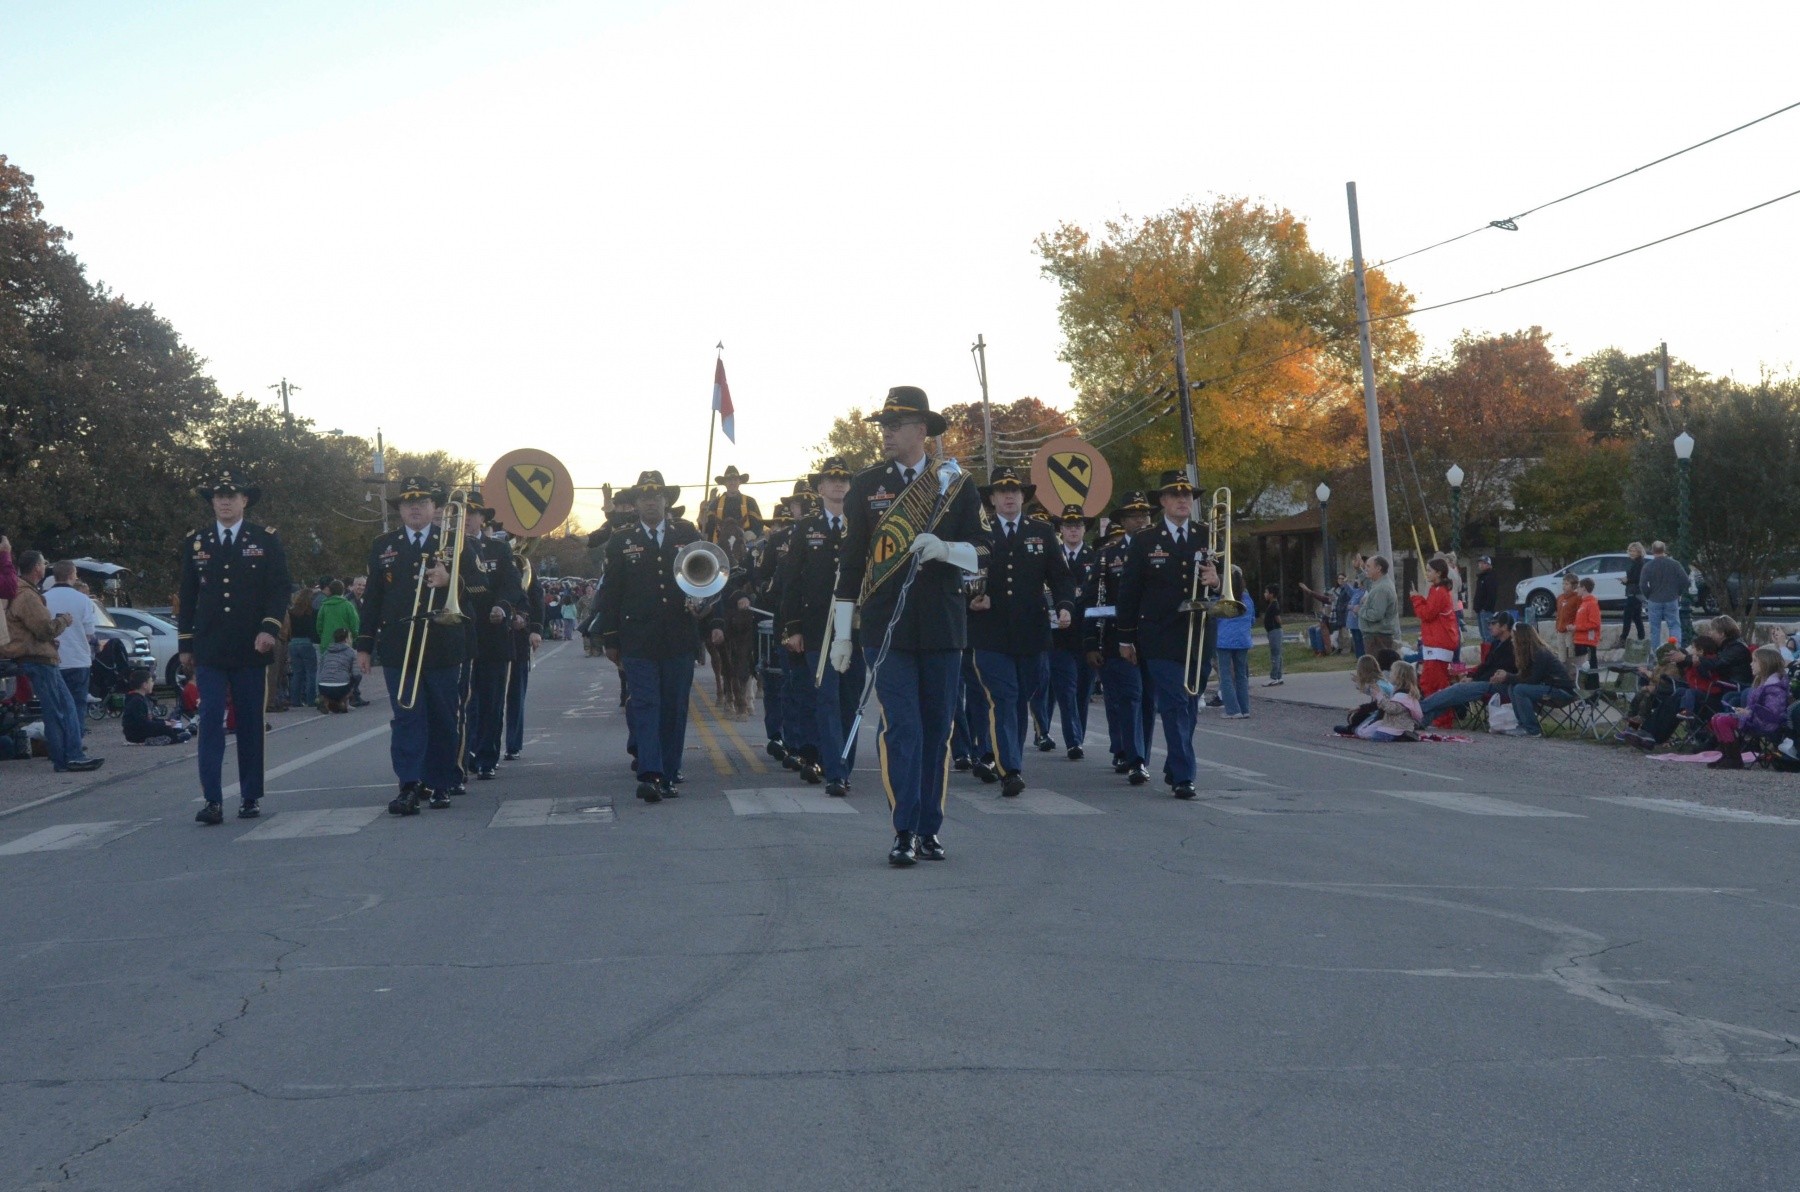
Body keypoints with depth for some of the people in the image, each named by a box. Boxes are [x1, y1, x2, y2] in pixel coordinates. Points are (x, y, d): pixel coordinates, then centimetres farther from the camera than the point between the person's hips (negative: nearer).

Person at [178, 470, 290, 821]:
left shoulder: (266, 540, 5)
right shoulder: (195, 543, 10)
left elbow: (280, 589, 0)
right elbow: (187, 597, 12)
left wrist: (270, 628, -14)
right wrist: (185, 644, 9)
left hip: (251, 648, -1)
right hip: (209, 650, 1)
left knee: (251, 723, 6)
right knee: (211, 721, -6)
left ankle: (251, 796, 14)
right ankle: (213, 801, -7)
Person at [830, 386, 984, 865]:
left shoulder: (957, 485, 5)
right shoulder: (866, 485, 5)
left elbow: (979, 555, 4)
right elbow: (850, 561, 5)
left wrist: (944, 549, -18)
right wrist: (842, 633, 2)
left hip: (943, 628, 1)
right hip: (886, 628, -1)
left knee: (937, 730, 7)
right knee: (900, 727, -7)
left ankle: (929, 830, 16)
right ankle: (905, 832, -4)